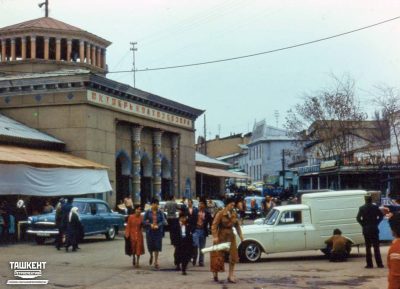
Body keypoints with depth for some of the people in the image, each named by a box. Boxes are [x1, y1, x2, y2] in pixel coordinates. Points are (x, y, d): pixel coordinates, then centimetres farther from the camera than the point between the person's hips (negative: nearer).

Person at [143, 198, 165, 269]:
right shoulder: (148, 212, 0)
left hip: (158, 231, 0)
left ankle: (156, 261, 8)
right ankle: (151, 256, 38)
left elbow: (163, 221, -2)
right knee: (150, 245, 5)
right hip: (149, 231, 0)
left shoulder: (160, 212, 1)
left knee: (157, 246, -2)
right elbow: (144, 221, 1)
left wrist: (158, 225, -17)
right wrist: (150, 224, -14)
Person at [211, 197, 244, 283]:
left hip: (231, 236, 5)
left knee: (233, 256, 3)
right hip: (221, 236, -5)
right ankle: (215, 272, 24)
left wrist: (240, 235, 6)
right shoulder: (220, 214, -13)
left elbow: (237, 226, 12)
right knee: (219, 255, 3)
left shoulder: (234, 214, 3)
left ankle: (231, 275, 12)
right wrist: (215, 237, -24)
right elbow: (214, 225, -16)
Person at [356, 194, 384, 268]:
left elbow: (358, 218, -10)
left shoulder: (362, 208, -3)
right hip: (374, 229, 1)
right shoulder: (375, 207, -1)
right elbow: (381, 216, -5)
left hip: (366, 229, -1)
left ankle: (369, 264, 0)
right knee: (376, 247, 6)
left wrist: (363, 224, 1)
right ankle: (379, 264, 3)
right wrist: (376, 223, 4)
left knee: (368, 247, 4)